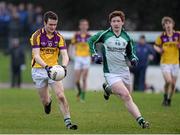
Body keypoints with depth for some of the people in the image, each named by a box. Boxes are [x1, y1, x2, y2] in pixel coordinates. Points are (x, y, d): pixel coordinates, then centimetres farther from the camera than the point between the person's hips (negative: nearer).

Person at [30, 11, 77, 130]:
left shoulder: (59, 37, -4)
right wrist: (46, 67, -38)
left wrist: (64, 66, -33)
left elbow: (65, 55, -11)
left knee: (61, 95, -16)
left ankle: (68, 122, -14)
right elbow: (36, 55, -21)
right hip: (39, 70, -1)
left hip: (54, 69, 1)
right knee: (45, 100, 7)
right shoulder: (37, 36, -12)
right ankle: (48, 101, 45)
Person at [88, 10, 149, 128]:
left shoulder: (126, 37, 4)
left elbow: (130, 52, 17)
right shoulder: (104, 34, -5)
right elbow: (91, 41, 10)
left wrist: (133, 58, -4)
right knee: (126, 96, -19)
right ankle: (140, 120, -18)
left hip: (124, 70, 5)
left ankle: (108, 89, 40)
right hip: (111, 73, -5)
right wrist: (94, 55, -2)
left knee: (126, 96, 14)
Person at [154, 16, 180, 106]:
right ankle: (165, 96, 6)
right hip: (165, 62, -2)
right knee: (168, 81, -19)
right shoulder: (162, 37, -3)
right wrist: (159, 50, -7)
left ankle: (169, 99, 25)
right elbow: (155, 46, 13)